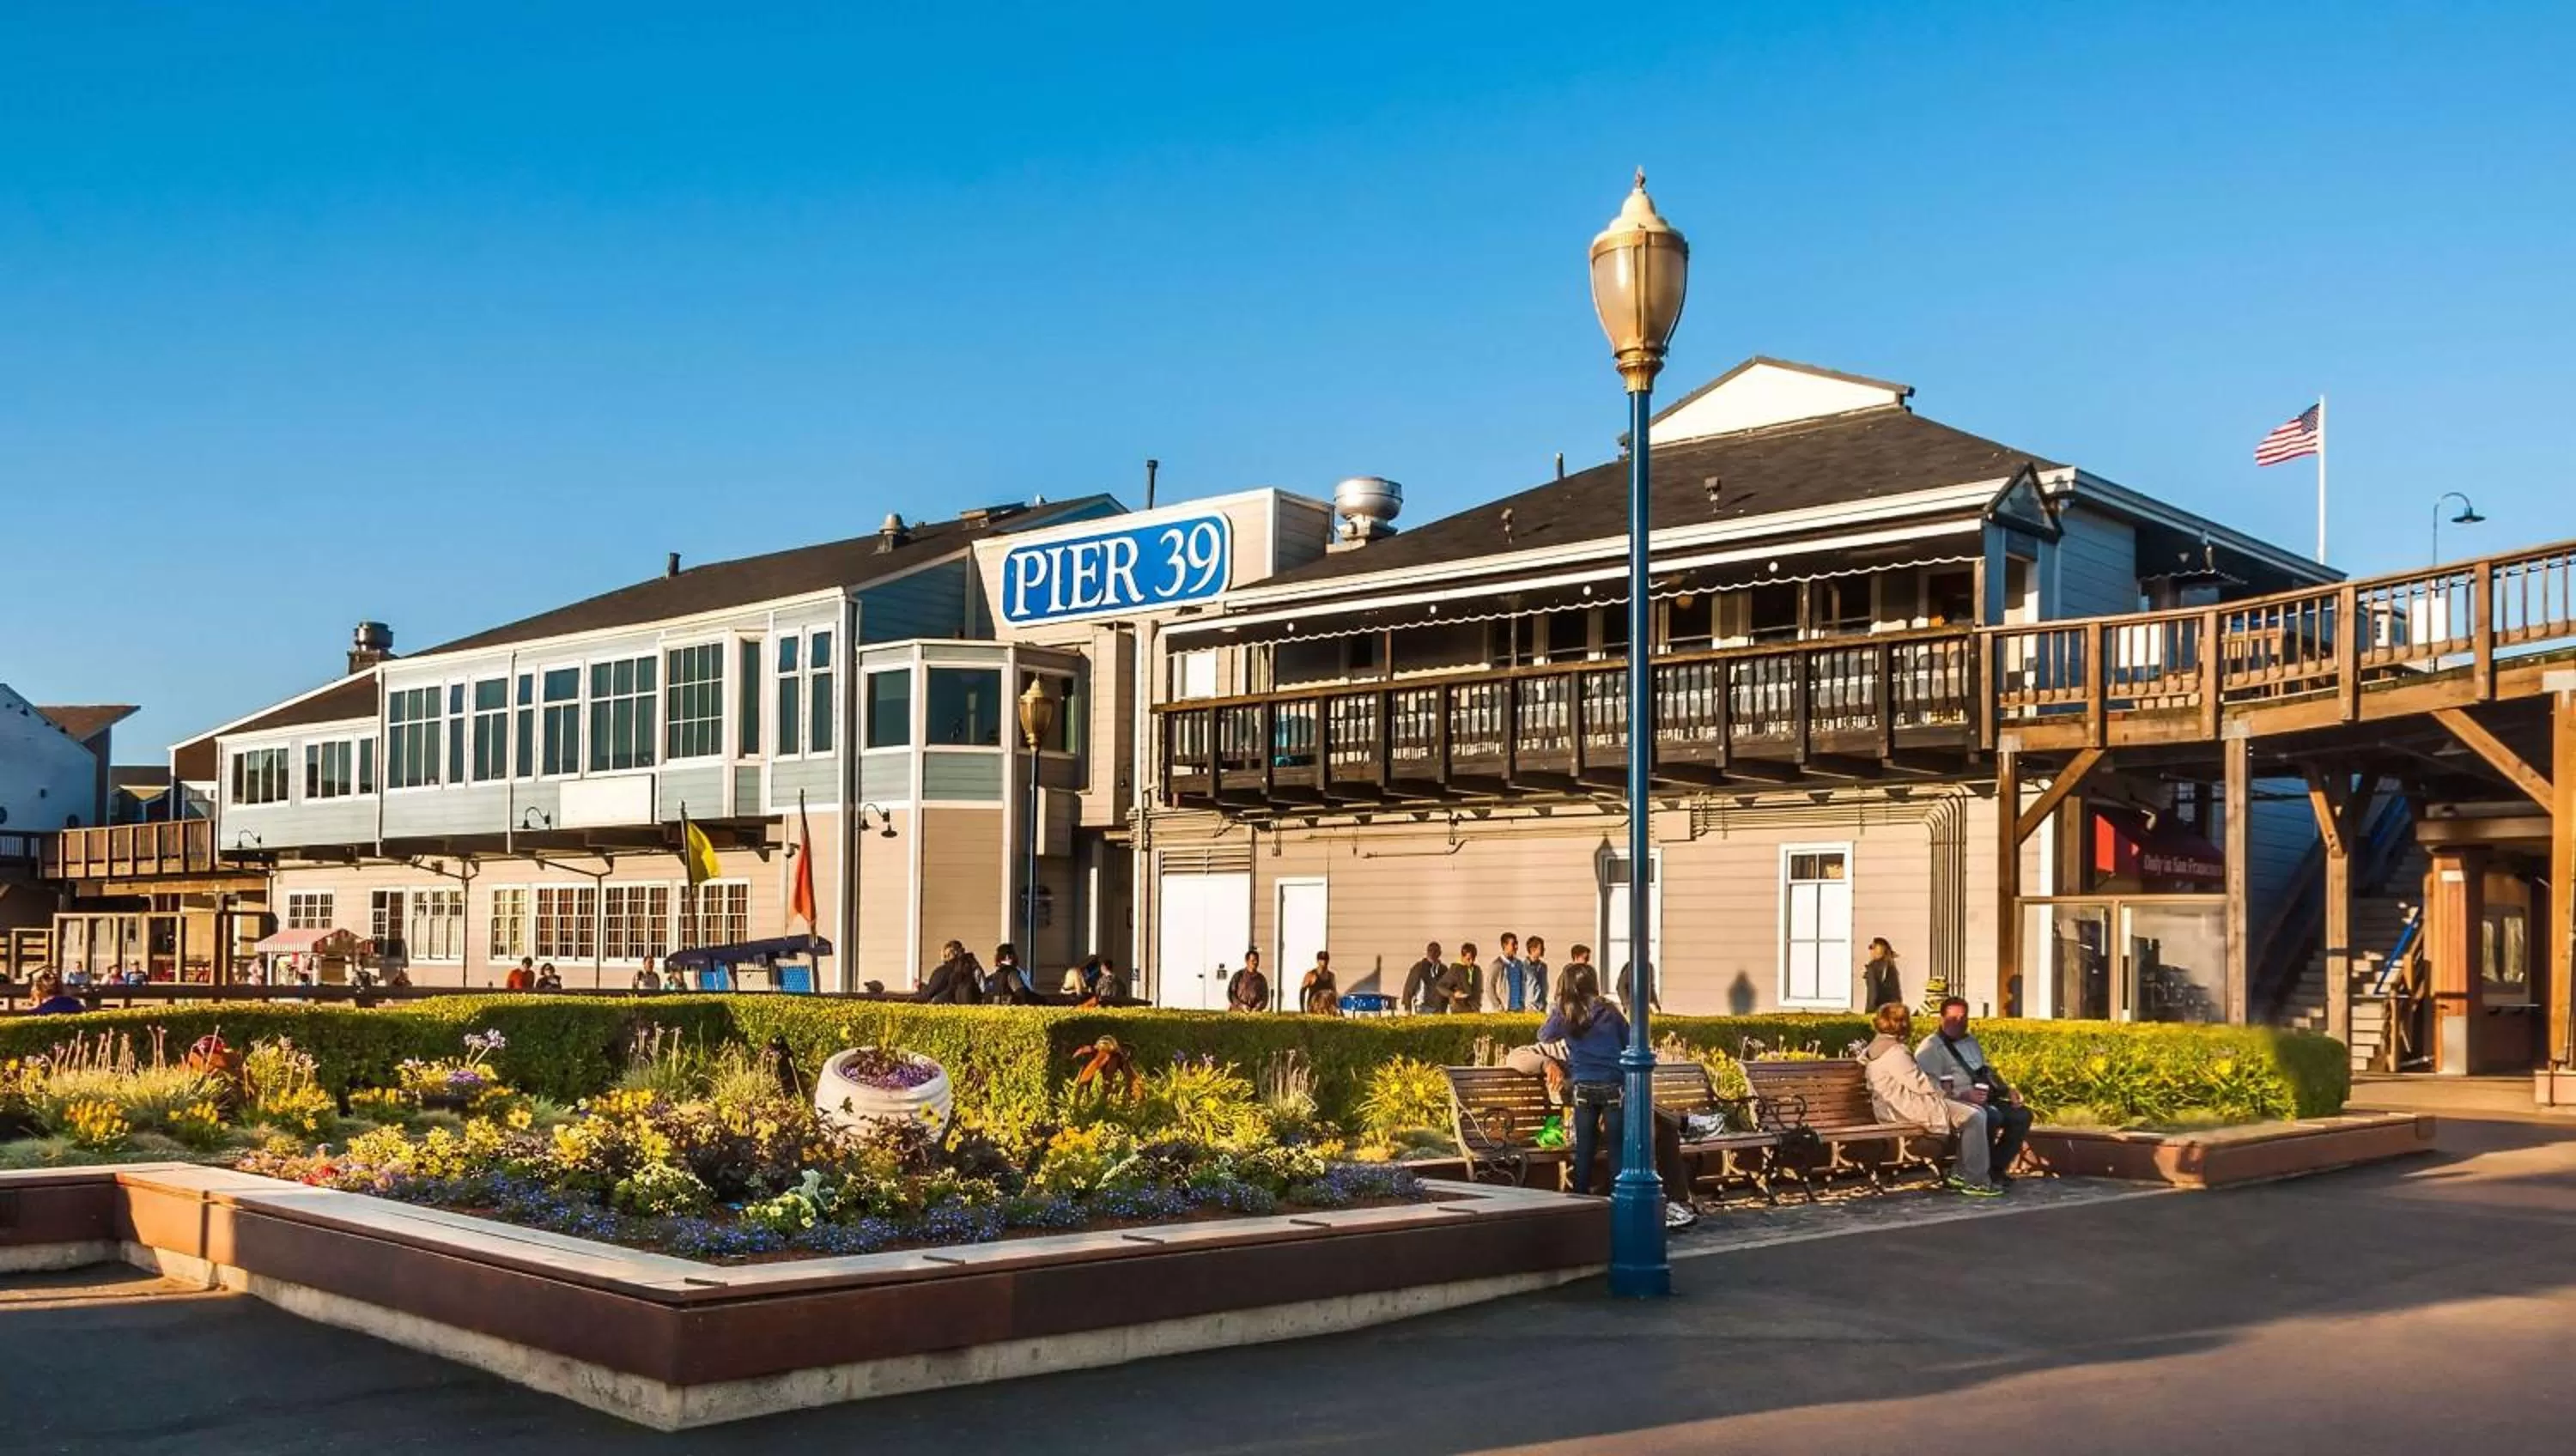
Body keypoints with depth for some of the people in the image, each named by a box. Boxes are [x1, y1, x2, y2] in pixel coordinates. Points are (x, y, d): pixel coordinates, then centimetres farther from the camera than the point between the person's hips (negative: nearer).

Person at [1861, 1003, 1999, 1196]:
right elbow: (1918, 1083, -21)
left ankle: (1960, 1172, 7)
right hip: (1908, 1109, -11)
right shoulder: (1894, 1052, -17)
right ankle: (1975, 1181, -16)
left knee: (1978, 1112, 9)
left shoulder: (1878, 1046, 16)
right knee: (1973, 1118, -19)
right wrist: (1940, 1092, 0)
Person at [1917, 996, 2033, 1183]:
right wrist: (1964, 1095, -29)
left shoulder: (1970, 1041, 23)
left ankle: (1996, 1167, 0)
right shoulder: (1930, 1048, -7)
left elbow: (1989, 1070, 31)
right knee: (1992, 1116, -33)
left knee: (2022, 1115, -5)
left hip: (1985, 1099, 9)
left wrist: (2007, 1089, 12)